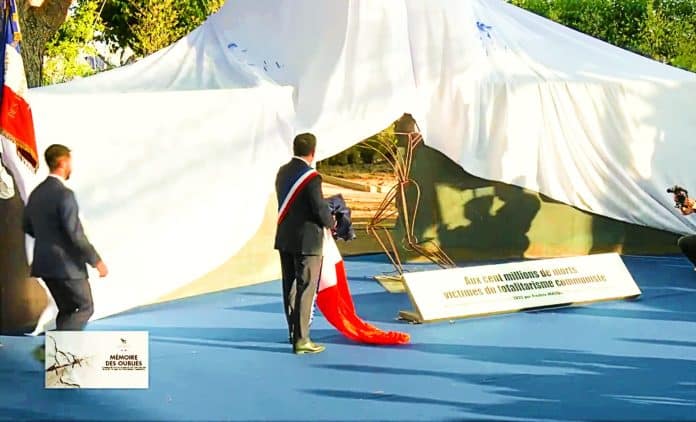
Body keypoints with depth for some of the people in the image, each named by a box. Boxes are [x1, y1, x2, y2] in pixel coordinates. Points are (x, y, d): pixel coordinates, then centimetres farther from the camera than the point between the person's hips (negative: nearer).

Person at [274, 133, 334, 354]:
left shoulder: (283, 172, 7)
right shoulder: (311, 177, -17)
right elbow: (320, 209, -19)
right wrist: (331, 223, 3)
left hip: (284, 239, 8)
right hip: (307, 242, -8)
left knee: (290, 289, 13)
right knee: (306, 290, -2)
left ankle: (294, 334, 23)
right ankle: (301, 340, 0)